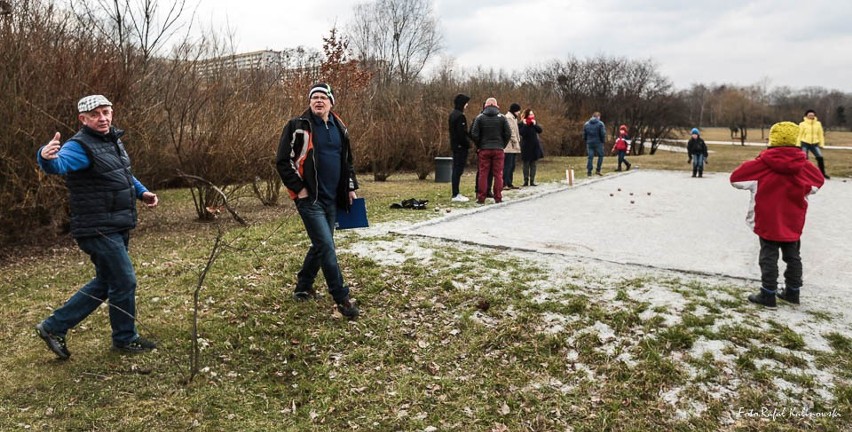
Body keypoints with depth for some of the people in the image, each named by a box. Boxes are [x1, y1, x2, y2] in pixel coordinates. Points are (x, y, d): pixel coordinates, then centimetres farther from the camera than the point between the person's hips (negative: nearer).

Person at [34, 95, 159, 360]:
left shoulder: (113, 139, 12)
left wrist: (142, 192, 19)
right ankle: (125, 339, 17)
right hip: (98, 230, -9)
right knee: (125, 281, -2)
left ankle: (54, 326, 29)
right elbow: (59, 164, -37)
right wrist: (47, 157, -58)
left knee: (105, 283, 19)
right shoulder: (80, 147, -15)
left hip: (117, 229, 9)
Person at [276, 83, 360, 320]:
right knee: (327, 246, -10)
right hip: (309, 198, -7)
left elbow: (347, 160, 21)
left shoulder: (339, 128, 10)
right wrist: (299, 188, -13)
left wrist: (350, 187, 13)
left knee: (320, 245, 15)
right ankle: (342, 298, -2)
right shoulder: (297, 126, -7)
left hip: (332, 198, 7)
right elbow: (283, 161, -8)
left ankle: (303, 288, 34)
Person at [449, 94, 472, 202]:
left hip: (455, 146, 10)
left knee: (456, 169, 12)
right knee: (458, 170, -7)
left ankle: (455, 193, 18)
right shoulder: (460, 116, -15)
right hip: (460, 147, -10)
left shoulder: (452, 115, 14)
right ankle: (456, 195, -4)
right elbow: (462, 133, -20)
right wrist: (467, 145, -13)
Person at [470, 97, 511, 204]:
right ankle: (498, 198, 6)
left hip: (484, 150, 0)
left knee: (483, 174, 3)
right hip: (498, 149, 0)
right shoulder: (502, 117, 3)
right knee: (498, 174, 5)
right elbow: (508, 134, -2)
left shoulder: (479, 117, 0)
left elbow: (474, 134, -6)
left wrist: (478, 146, 6)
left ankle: (481, 198, 4)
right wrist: (502, 145, 8)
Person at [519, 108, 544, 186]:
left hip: (534, 146, 4)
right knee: (526, 164, 1)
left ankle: (532, 181, 7)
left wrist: (534, 124, -13)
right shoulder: (521, 124, -5)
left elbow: (540, 130, -2)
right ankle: (526, 181, 5)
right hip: (526, 146, -4)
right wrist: (525, 125, -20)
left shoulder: (534, 122, 10)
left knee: (533, 164, 5)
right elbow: (521, 133, -19)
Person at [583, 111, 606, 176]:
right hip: (598, 143, -4)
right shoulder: (600, 124, -4)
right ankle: (598, 170, 2)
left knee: (590, 157, 5)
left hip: (589, 143, 4)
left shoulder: (586, 124, 8)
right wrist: (603, 141, 4)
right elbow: (603, 134, -9)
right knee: (600, 156, 9)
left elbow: (584, 134, 9)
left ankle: (589, 171, 1)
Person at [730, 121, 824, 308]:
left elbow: (736, 178, -12)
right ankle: (792, 292, 26)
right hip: (793, 223, 4)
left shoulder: (763, 164, -16)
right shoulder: (803, 165, -3)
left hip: (768, 222, -4)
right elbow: (818, 182, 14)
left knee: (769, 258, 3)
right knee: (792, 256, 17)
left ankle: (768, 295, 6)